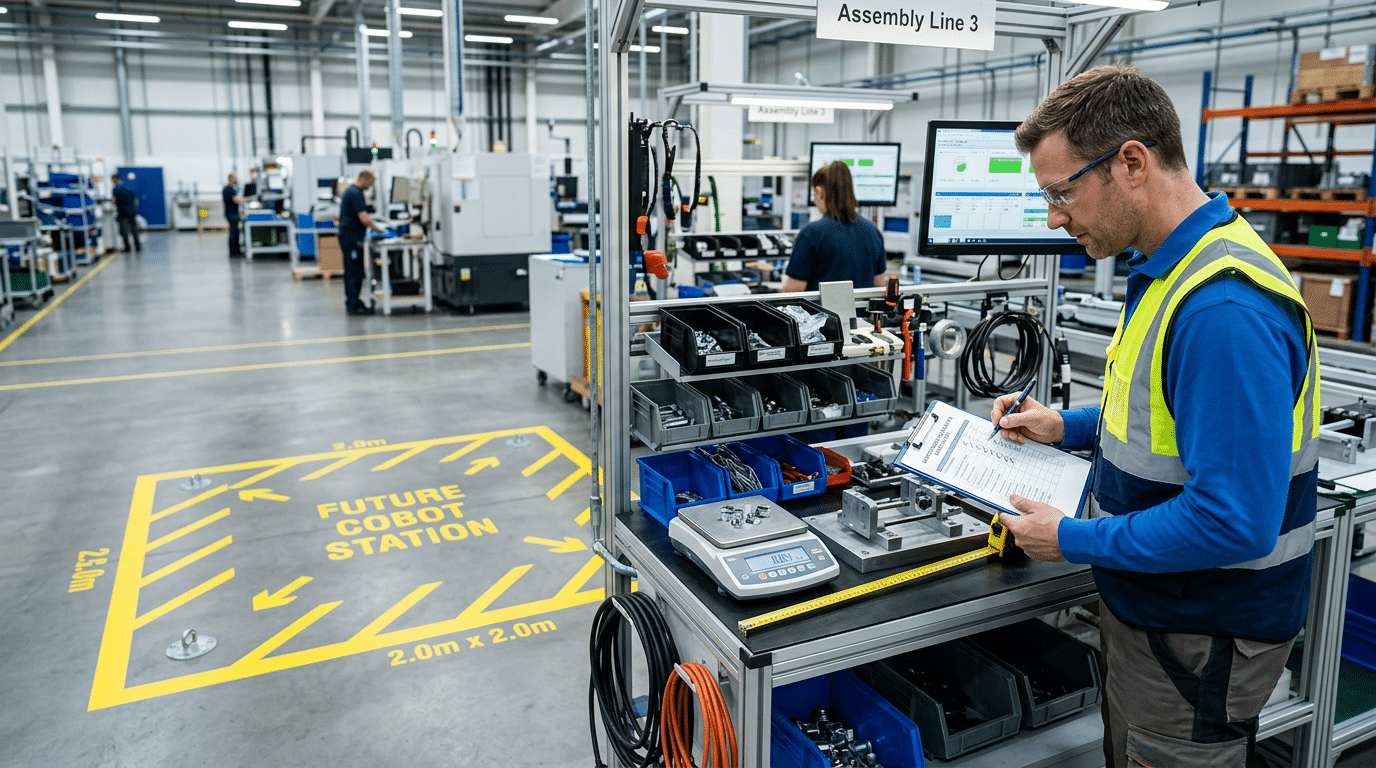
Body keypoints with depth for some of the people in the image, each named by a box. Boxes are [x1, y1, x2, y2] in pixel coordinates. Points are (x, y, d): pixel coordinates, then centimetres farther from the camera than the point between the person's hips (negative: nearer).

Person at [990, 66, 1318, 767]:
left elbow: (1234, 521, -32)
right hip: (1146, 606, 10)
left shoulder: (1224, 309, -30)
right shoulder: (1169, 268, 5)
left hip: (1199, 641, -9)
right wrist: (1070, 428, 6)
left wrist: (1072, 540, -22)